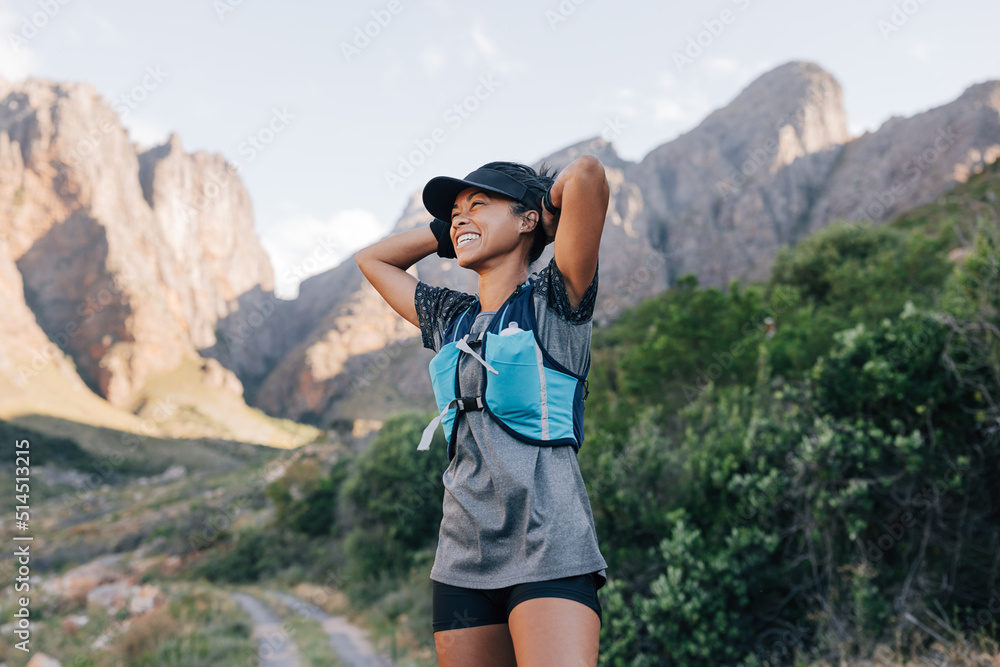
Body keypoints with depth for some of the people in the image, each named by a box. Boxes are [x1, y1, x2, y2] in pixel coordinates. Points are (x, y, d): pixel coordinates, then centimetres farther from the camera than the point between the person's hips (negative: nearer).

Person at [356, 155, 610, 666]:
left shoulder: (554, 301, 2)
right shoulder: (450, 318, 18)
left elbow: (587, 173, -11)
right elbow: (373, 259, 33)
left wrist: (548, 211, 9)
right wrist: (449, 230, 24)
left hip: (549, 548, -6)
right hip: (463, 555, 6)